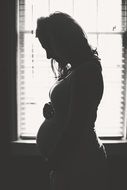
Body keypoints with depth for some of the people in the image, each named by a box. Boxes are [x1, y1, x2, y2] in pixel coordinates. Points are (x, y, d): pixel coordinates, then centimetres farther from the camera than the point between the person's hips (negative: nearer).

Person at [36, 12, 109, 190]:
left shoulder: (86, 71, -21)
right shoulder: (75, 70, 9)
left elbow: (75, 126, -22)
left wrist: (54, 160, -11)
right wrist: (51, 111, 1)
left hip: (79, 162, -9)